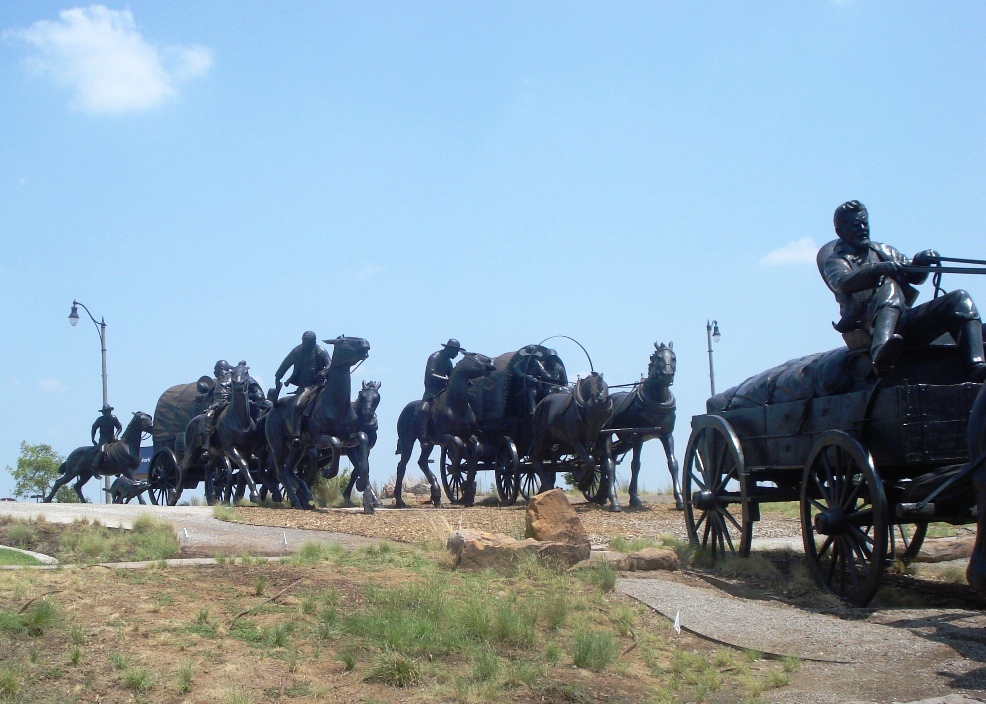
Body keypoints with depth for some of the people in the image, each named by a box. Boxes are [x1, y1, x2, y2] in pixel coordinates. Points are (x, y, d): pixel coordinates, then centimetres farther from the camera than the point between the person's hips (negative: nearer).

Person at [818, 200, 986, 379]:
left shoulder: (881, 250, 29)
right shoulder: (836, 260, 10)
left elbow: (915, 277, 21)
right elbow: (841, 282, -14)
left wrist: (920, 262, -3)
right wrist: (880, 268, -30)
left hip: (905, 322, 6)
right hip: (868, 325, -6)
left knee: (961, 300, -10)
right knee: (889, 286, -34)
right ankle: (880, 354, -60)